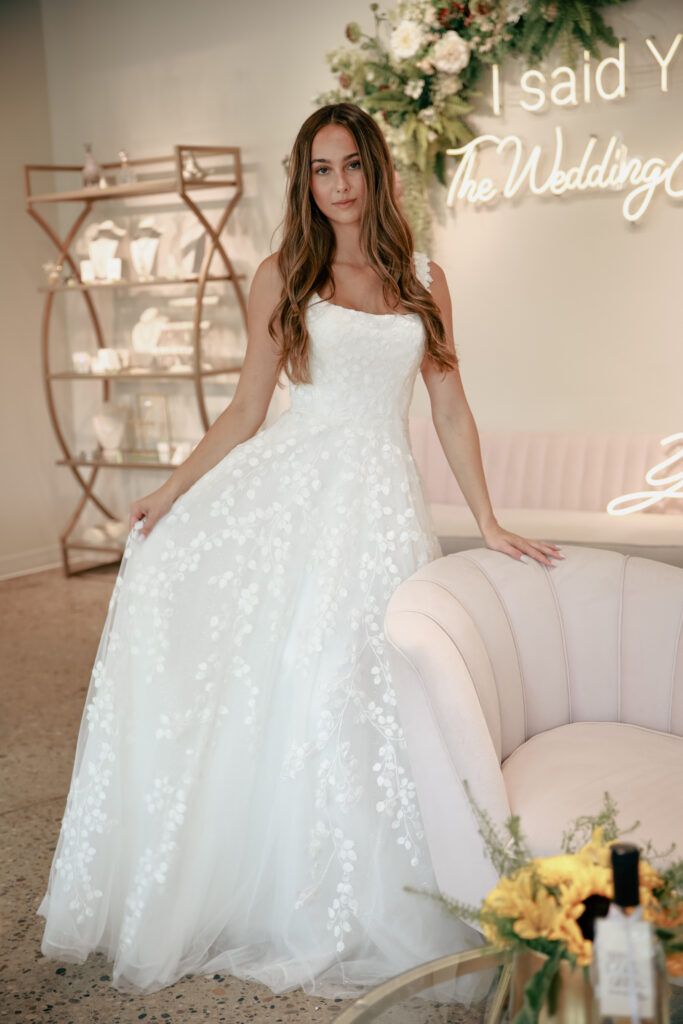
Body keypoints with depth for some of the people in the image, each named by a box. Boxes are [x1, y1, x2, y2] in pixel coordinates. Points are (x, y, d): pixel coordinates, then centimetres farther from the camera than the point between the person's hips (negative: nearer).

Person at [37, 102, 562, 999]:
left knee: (355, 687, -1)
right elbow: (246, 410, 6)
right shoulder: (283, 277, 7)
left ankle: (354, 914, 15)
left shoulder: (424, 280, 10)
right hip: (288, 488, 0)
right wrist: (172, 489, -2)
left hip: (380, 500, 1)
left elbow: (452, 410, 10)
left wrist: (490, 523, 5)